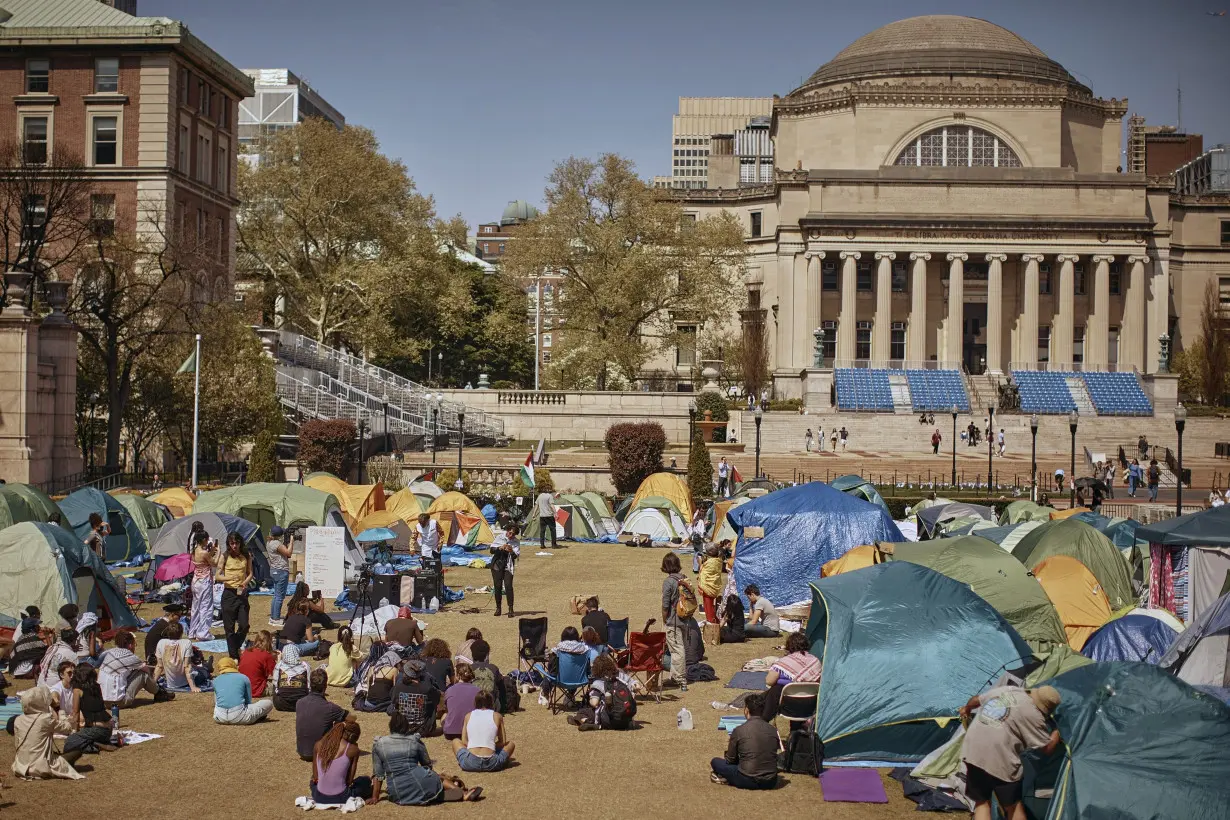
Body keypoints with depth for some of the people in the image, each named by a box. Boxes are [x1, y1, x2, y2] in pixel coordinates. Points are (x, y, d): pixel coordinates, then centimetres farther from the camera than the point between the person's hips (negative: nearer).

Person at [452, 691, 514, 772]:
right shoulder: (497, 716, 10)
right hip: (491, 765, -1)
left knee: (456, 742, 32)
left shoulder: (468, 716, 14)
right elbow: (502, 742, 11)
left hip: (469, 764, 1)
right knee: (511, 744, 27)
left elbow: (464, 742, 12)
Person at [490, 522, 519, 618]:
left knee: (508, 586, -12)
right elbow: (492, 550, -4)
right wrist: (500, 548, -22)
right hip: (497, 564, 1)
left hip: (508, 566, -1)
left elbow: (515, 556, -9)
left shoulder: (516, 542, 0)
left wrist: (511, 551, -30)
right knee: (497, 586, 1)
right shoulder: (499, 538, 0)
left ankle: (510, 609, -5)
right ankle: (498, 608, 14)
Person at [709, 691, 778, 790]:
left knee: (715, 762, 17)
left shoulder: (739, 730, -10)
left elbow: (730, 760, 2)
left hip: (748, 781, -3)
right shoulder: (773, 731, 1)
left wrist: (727, 750, 25)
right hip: (771, 782, 3)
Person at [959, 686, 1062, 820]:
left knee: (982, 803, 16)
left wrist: (966, 709, 53)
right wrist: (1058, 732, 20)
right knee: (1014, 806, 14)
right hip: (1000, 761, -6)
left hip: (972, 753, 6)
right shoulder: (1032, 713, -7)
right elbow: (1047, 748, 2)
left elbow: (976, 700, 31)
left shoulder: (1003, 689, 13)